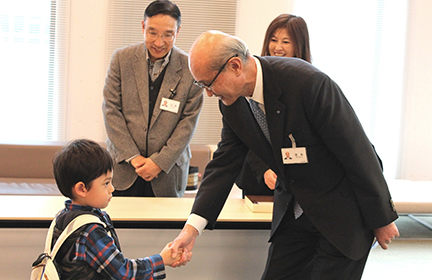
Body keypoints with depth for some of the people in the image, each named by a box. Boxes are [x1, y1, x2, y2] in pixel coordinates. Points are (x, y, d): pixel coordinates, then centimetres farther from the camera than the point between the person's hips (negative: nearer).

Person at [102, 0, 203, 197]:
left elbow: (189, 121, -4)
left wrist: (160, 162, -10)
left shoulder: (190, 68, -5)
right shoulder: (122, 58, -1)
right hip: (123, 168, 1)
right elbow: (111, 109, -1)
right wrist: (133, 157, -8)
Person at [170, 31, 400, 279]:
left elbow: (358, 152, -23)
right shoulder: (232, 102, -6)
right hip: (295, 209, 7)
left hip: (345, 208, -6)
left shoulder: (307, 82, -29)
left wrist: (382, 219, -14)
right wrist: (192, 228, -13)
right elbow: (224, 164, -1)